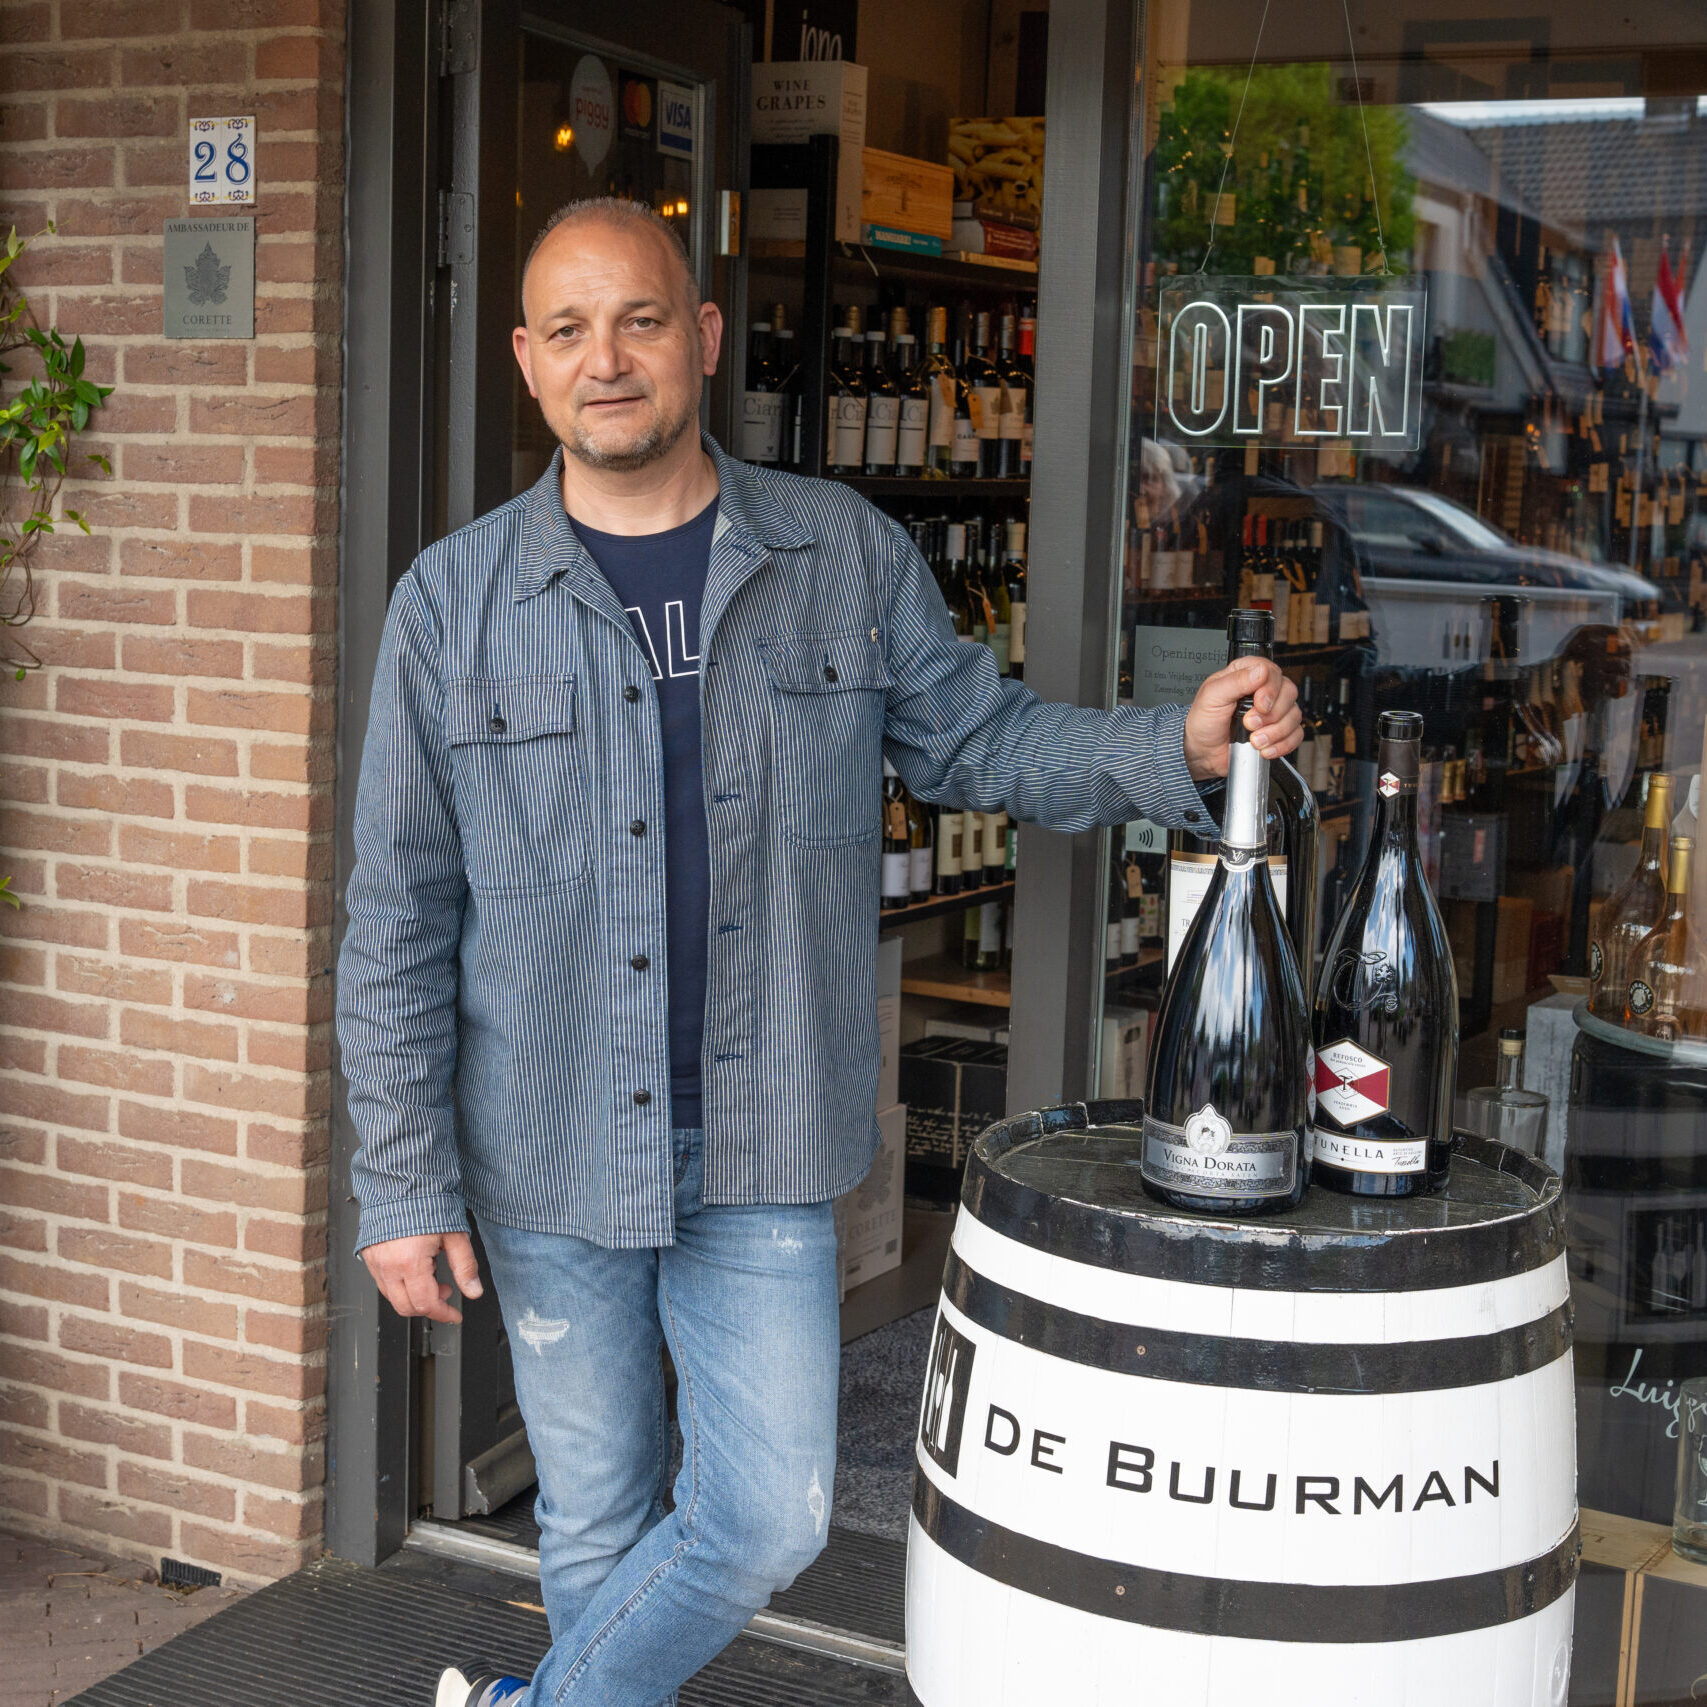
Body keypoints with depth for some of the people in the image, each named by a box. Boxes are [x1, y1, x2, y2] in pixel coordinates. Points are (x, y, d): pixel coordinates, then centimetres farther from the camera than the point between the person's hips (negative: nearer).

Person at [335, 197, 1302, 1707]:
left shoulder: (849, 556, 1)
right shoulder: (455, 600, -3)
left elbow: (977, 739, 9)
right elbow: (399, 921, -2)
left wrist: (1177, 748, -10)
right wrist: (405, 1185, -5)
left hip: (764, 1155, 1)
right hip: (548, 1156, -1)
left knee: (768, 1518, 3)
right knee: (598, 1523, 13)